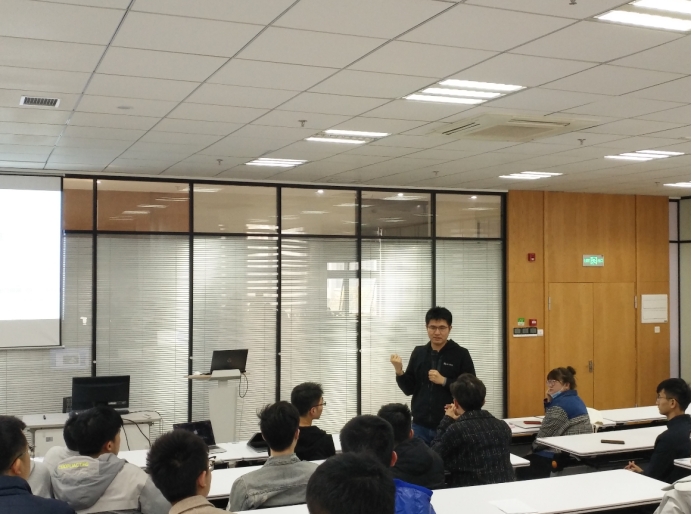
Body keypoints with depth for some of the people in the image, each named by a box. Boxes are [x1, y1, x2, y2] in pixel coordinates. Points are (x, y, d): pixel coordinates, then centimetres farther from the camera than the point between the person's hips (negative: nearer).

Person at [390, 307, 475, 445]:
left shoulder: (461, 354, -4)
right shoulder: (418, 353, 7)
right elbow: (409, 389, 9)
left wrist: (444, 381, -17)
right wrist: (399, 371, -8)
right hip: (420, 426, 3)